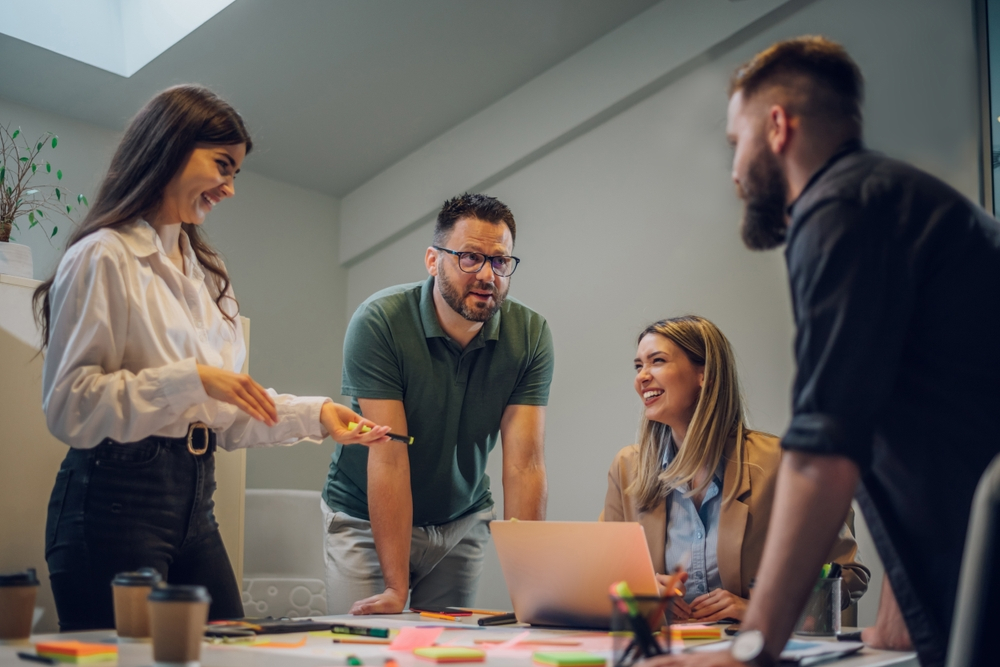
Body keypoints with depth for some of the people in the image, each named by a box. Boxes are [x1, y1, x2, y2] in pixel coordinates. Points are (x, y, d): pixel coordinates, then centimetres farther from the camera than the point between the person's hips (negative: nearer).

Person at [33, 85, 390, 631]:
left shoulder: (205, 273, 18)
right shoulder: (103, 258, -7)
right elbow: (68, 406, -16)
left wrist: (314, 414, 1)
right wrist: (190, 379, -20)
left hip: (194, 504, 8)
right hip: (116, 499, -8)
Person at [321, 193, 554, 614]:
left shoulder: (530, 334, -15)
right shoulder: (379, 322, -24)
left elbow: (524, 463, -20)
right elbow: (389, 458, -28)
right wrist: (396, 588, -29)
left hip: (462, 521, 3)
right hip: (366, 518, -2)